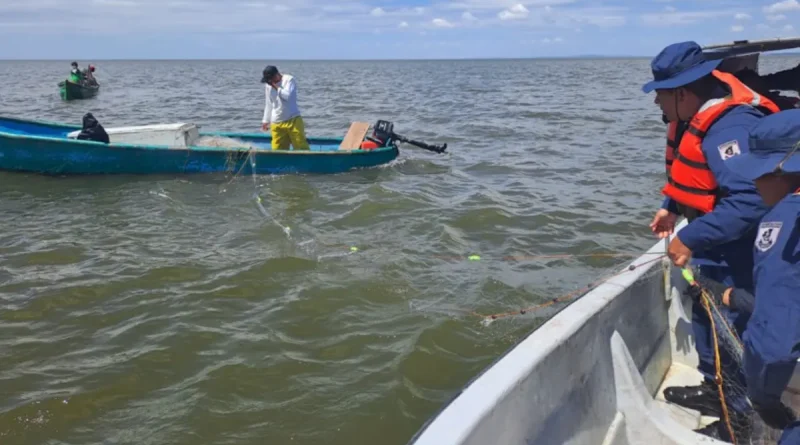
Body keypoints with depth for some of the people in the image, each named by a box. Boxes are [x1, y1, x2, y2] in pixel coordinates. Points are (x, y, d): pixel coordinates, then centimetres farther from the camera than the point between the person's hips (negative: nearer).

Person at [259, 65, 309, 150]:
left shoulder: (289, 79, -5)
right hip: (276, 123, 4)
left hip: (293, 120, -4)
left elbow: (287, 96, -19)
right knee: (277, 149, -3)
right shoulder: (269, 85, 11)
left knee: (301, 147, -3)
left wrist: (276, 87, -13)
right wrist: (266, 120, 18)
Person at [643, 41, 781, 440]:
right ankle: (714, 387, 40)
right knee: (705, 311, 22)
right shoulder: (702, 112, 1)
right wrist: (671, 208, 9)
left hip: (737, 246, -10)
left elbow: (749, 200, -39)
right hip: (715, 237, 10)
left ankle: (740, 415, 19)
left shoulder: (729, 126, -31)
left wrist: (691, 239, -35)